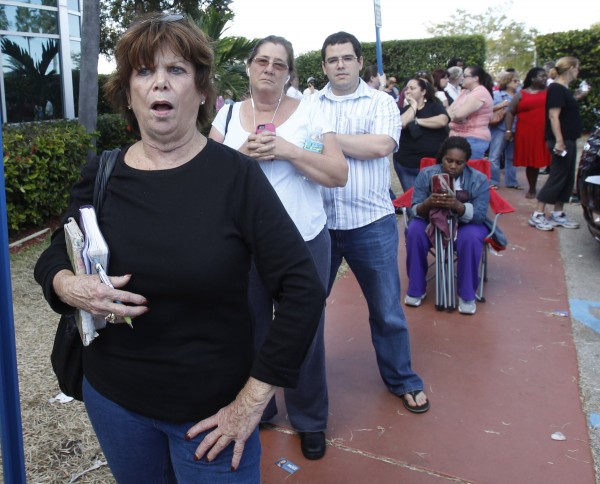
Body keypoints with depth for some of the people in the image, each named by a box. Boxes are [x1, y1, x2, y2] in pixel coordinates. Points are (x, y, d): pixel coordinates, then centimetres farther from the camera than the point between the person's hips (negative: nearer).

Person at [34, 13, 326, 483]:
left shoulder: (235, 175, -13)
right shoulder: (100, 176, -2)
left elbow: (303, 288, -16)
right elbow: (53, 257, 11)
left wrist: (254, 399, -15)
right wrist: (66, 285, -13)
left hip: (210, 409, -3)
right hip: (111, 397, 4)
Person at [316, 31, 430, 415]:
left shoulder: (381, 102, 1)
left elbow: (381, 145, -17)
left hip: (371, 222, -2)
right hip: (318, 222, 2)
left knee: (387, 309, 10)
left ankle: (402, 380, 30)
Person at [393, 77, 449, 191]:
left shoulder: (435, 106, 5)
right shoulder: (405, 110, 10)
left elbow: (442, 121, -17)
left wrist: (417, 121, -9)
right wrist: (413, 106, -4)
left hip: (434, 162, -1)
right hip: (407, 164, 2)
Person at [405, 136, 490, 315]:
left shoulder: (479, 179, -13)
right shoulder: (426, 174, -11)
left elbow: (479, 215, -21)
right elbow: (416, 210, -15)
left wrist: (457, 205, -41)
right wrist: (428, 203, -39)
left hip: (466, 224, -1)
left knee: (470, 238, -34)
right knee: (414, 232, -30)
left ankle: (467, 295, -17)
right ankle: (416, 289, -13)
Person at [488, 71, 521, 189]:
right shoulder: (496, 94, -1)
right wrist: (500, 105, -14)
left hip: (514, 130, 5)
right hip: (500, 129, -5)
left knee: (512, 157, 11)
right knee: (495, 156, -3)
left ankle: (511, 181, 19)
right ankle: (492, 181, 4)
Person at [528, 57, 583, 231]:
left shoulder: (563, 89, 15)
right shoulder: (556, 89, -14)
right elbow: (553, 116, -21)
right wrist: (559, 141, -25)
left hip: (569, 140, 10)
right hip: (561, 141, -10)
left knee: (567, 179, 11)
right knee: (557, 177, -8)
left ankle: (558, 215, 17)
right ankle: (537, 215, -4)